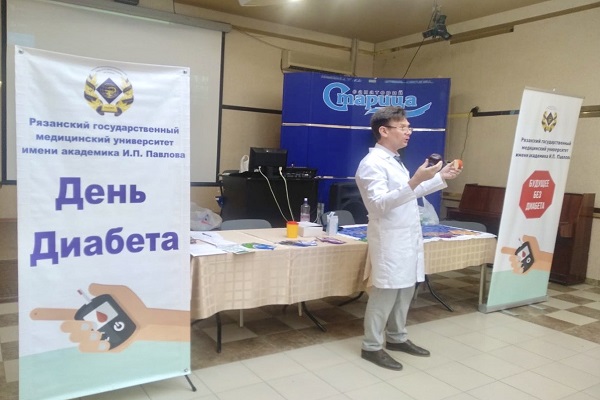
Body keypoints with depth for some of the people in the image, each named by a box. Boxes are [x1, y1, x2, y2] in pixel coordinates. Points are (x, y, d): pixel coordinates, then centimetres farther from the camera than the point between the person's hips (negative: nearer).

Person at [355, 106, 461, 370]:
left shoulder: (394, 161, 16)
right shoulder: (372, 163, -15)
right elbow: (380, 203, -26)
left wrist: (440, 178, 21)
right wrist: (414, 181, -35)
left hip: (407, 238, 9)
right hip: (389, 240, -9)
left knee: (405, 291, 16)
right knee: (385, 294, -2)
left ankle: (396, 338, 31)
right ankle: (371, 347, 12)